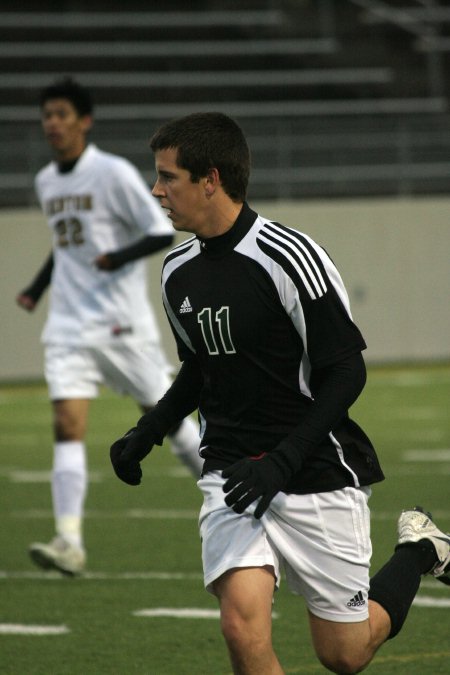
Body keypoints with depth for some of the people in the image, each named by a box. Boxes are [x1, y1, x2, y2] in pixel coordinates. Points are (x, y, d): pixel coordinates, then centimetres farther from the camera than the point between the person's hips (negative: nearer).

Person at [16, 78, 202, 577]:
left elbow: (162, 232, -10)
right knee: (67, 427, -10)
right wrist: (37, 289, 16)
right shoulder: (46, 182, 12)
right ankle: (69, 542, -17)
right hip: (68, 327, 5)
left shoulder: (114, 174, -9)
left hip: (122, 324, -5)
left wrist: (120, 257, -25)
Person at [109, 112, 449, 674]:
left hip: (318, 475, -5)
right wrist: (146, 433, 7)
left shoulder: (289, 258, -15)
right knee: (243, 626, -19)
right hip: (231, 478, 5)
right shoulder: (177, 273, 6)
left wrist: (281, 463, -24)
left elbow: (346, 373, -15)